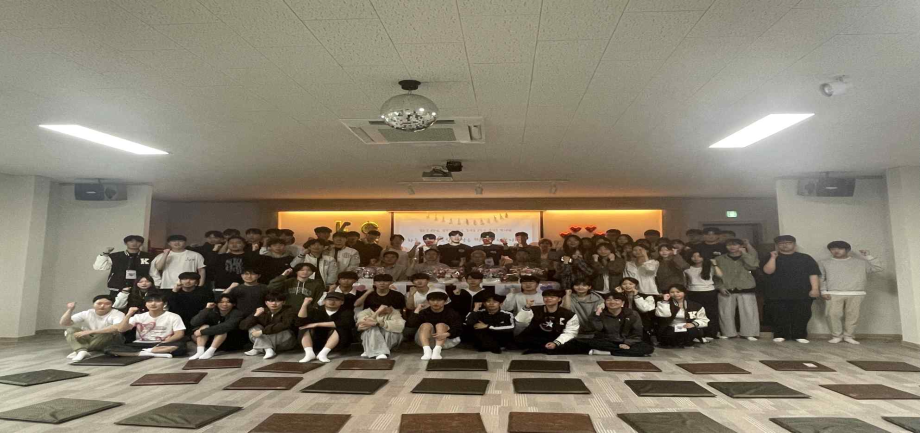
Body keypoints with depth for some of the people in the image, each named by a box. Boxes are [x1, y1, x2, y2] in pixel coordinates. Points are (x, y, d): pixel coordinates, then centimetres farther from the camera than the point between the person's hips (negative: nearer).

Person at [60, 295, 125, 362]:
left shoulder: (117, 314, -17)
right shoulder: (86, 314, 0)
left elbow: (118, 327, -38)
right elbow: (63, 323, -3)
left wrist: (91, 331, -36)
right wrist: (70, 309, -18)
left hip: (108, 342, -4)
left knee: (111, 331, -34)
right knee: (71, 329, -11)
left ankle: (77, 351, -20)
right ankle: (81, 351, -34)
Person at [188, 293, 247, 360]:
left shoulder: (237, 313, -21)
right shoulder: (212, 311, -7)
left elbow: (227, 326, -38)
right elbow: (194, 323, -17)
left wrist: (202, 332, -35)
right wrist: (206, 309, -27)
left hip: (234, 342, -5)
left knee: (223, 329, -31)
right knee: (204, 326, -18)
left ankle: (210, 352, -37)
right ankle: (200, 351, -31)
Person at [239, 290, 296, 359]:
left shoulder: (288, 311, -15)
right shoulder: (261, 311, -5)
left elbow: (284, 325, -35)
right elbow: (242, 326, -13)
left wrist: (262, 331, -36)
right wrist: (256, 315, -28)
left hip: (285, 343, -4)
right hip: (265, 341, 4)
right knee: (254, 327, -15)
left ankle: (258, 349, -22)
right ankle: (268, 350, -29)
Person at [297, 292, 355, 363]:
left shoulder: (346, 312, -7)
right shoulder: (316, 310, 2)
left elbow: (343, 324, -29)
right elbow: (301, 322, -11)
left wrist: (317, 324, -25)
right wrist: (305, 304, -24)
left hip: (339, 342, -3)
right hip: (318, 340, 3)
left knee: (340, 329, -30)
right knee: (305, 329, -17)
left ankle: (323, 353, -36)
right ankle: (309, 353, -32)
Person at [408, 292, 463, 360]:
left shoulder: (451, 313, -6)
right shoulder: (424, 312, -1)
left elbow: (458, 328, -24)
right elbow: (410, 324, -17)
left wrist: (446, 334, -42)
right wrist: (417, 310, -21)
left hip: (448, 340, -2)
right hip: (427, 341, 2)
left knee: (441, 325, -25)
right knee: (426, 325, -22)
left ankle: (437, 350, -45)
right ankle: (427, 350, -43)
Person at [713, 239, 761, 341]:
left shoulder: (747, 257, 7)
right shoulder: (719, 259, 7)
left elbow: (753, 266, -13)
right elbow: (715, 274, 6)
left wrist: (743, 252, -9)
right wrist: (720, 286, -5)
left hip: (746, 290, 0)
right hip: (727, 291, 1)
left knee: (749, 312, -2)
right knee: (726, 313, 2)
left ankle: (749, 333, 10)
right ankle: (728, 333, 15)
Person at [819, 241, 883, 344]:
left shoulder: (860, 262, 14)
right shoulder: (825, 263, 11)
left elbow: (877, 268, 11)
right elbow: (821, 279, 8)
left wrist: (868, 256, 5)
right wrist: (823, 291, -3)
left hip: (855, 294, 1)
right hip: (833, 294, -1)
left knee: (852, 315, -2)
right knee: (833, 315, -10)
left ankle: (848, 336, 9)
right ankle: (836, 336, 0)